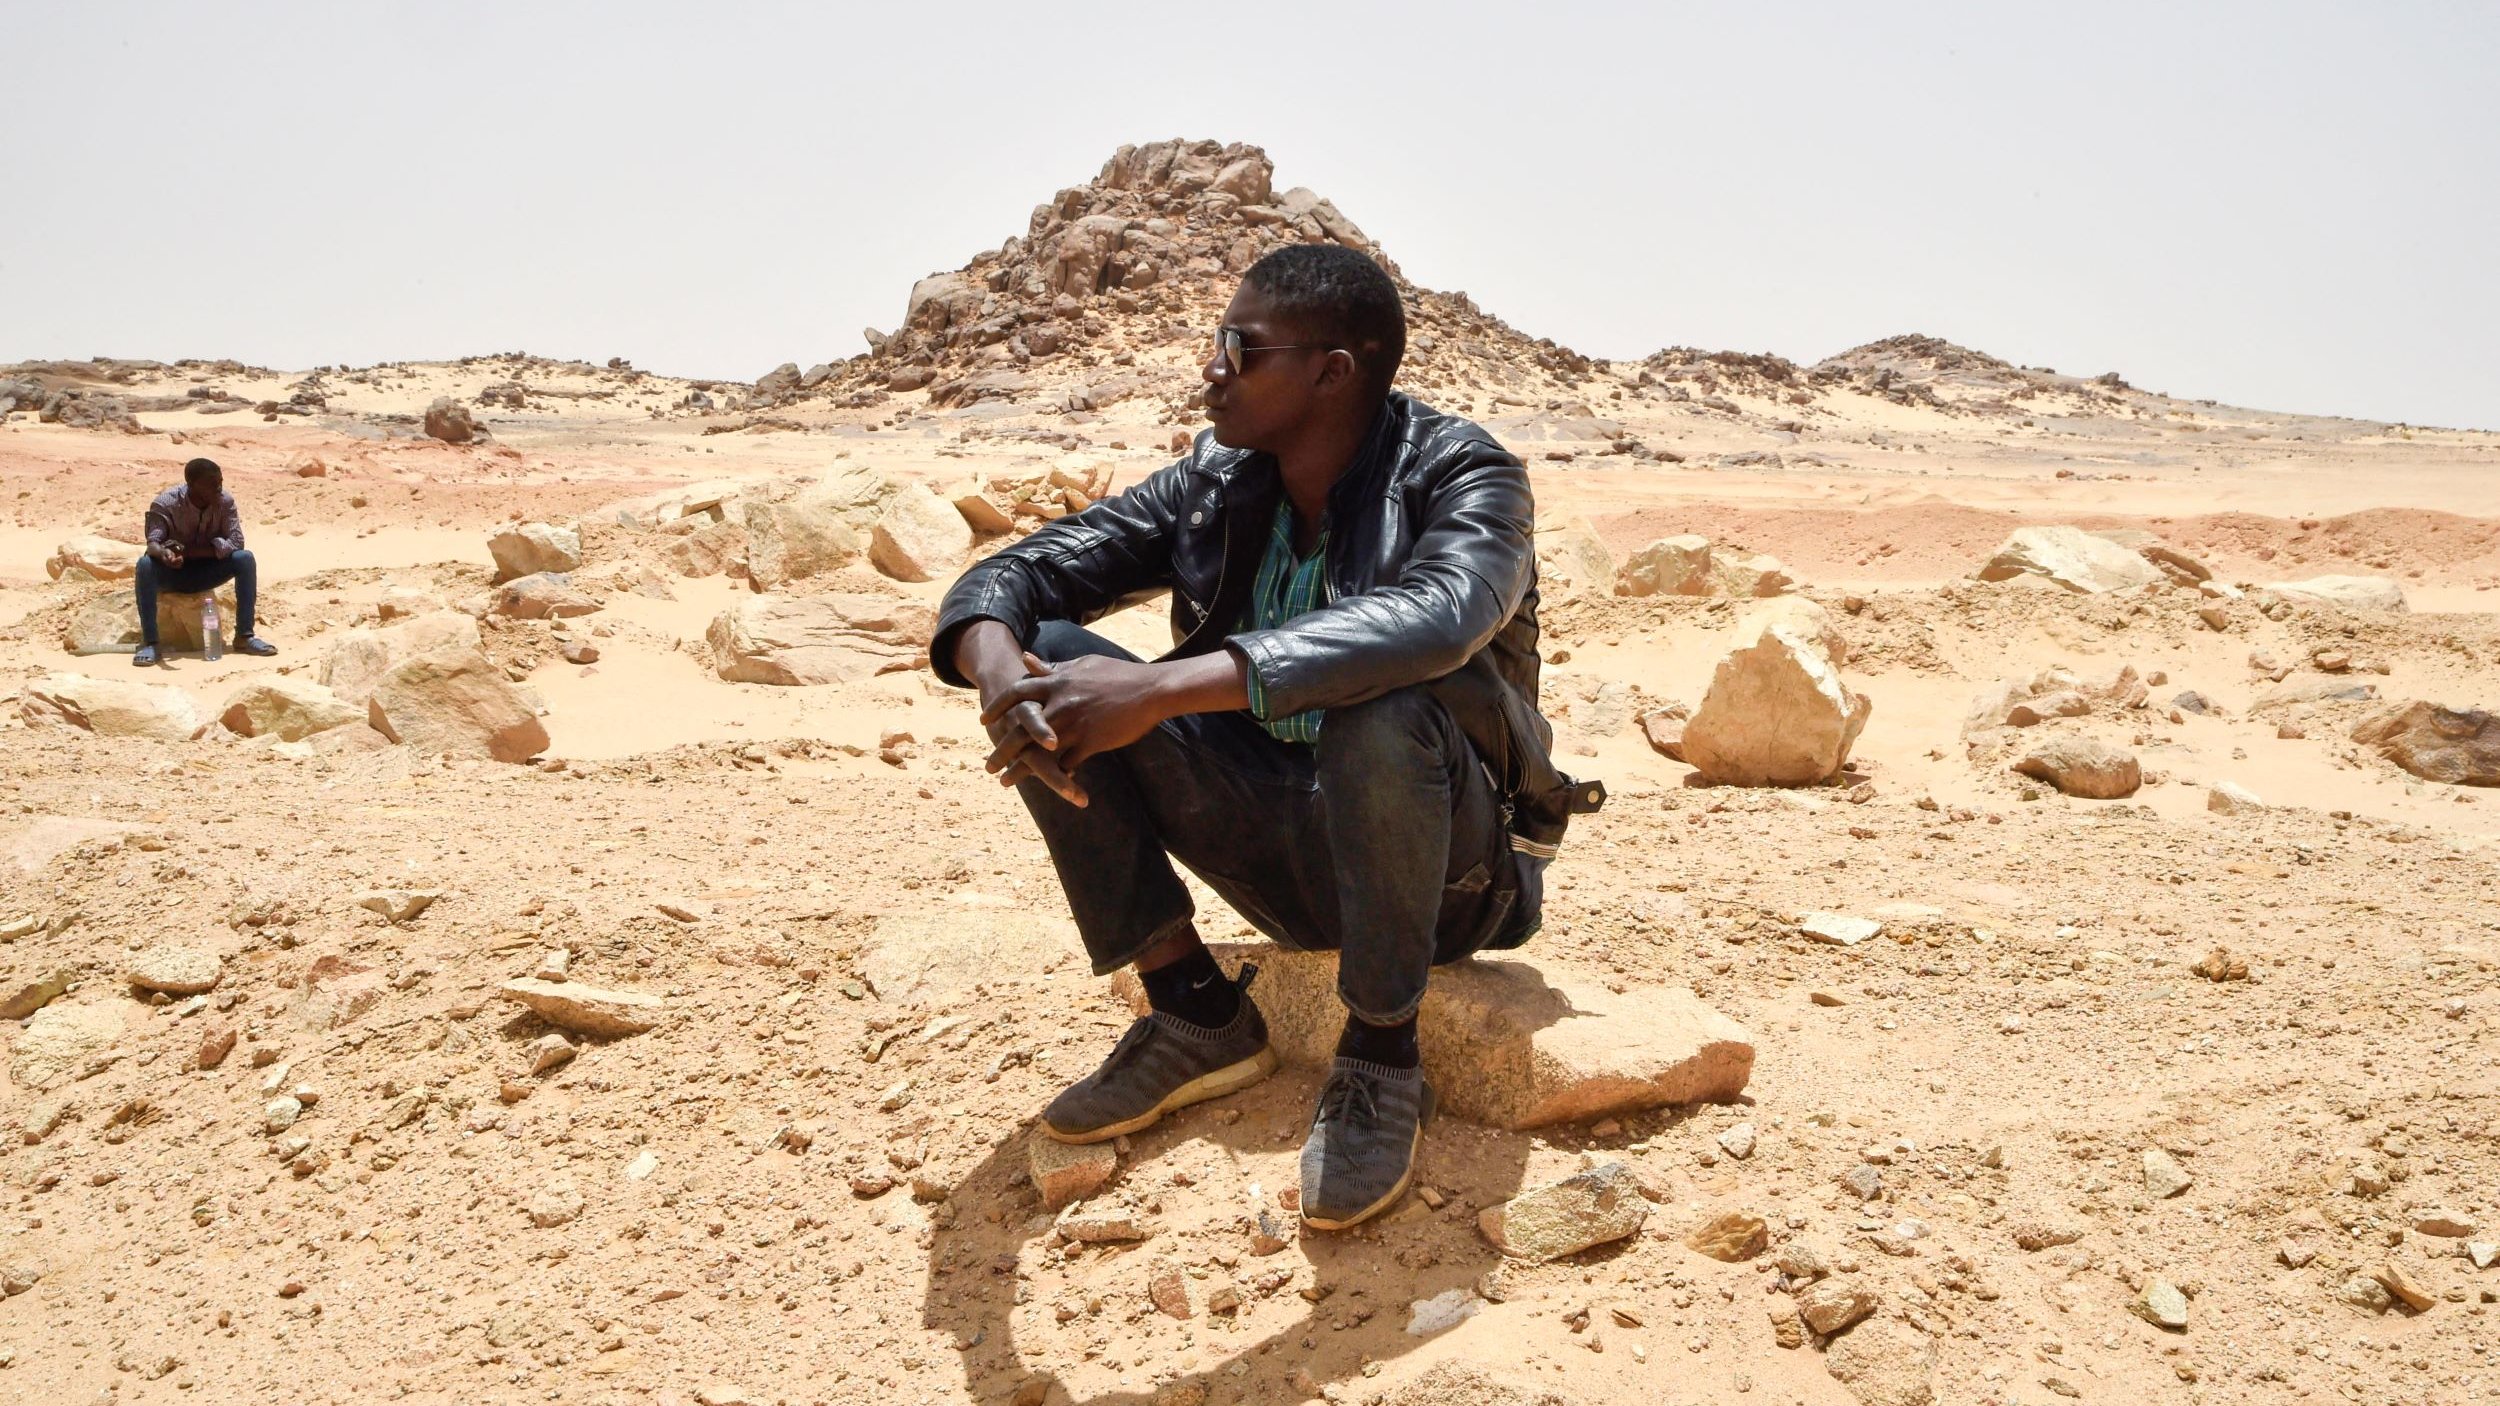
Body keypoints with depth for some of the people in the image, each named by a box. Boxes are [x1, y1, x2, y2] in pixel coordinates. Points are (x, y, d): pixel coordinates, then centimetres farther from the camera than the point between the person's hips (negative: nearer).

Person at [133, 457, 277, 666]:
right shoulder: (165, 503, -20)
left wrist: (188, 551, -29)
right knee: (145, 564, -35)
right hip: (172, 573, -2)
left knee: (245, 559, -24)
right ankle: (149, 642, -31)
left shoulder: (225, 501, -14)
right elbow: (153, 543, -30)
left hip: (205, 572, 2)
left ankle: (244, 636, -19)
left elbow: (236, 542, -21)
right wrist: (165, 554, -55)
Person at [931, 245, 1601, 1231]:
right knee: (1049, 657, -10)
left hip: (1442, 861, -5)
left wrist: (1164, 686, -46)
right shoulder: (1213, 486, 1)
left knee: (1381, 704, -38)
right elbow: (1017, 573, -2)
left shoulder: (1462, 476, -15)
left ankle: (1381, 1056, -15)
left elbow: (1435, 617, -39)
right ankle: (1197, 1013, -5)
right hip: (1280, 847, 5)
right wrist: (996, 664, -28)